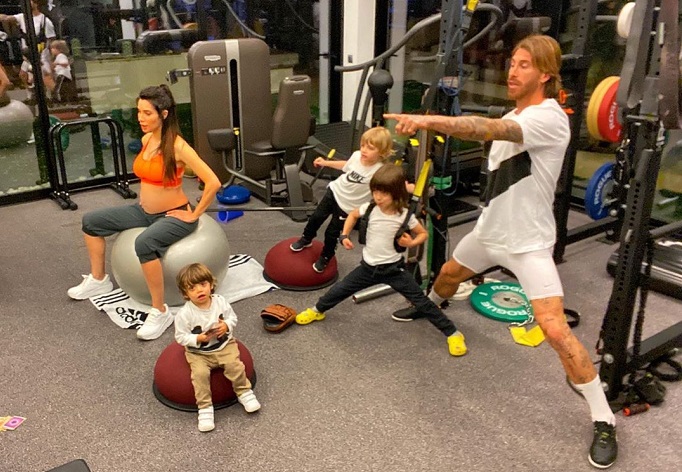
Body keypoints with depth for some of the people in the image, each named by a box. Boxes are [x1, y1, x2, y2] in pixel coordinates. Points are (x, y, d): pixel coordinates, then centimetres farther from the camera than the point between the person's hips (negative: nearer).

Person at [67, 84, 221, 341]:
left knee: (144, 243, -38)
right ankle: (98, 280, 26)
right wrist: (144, 196, 16)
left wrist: (194, 215, -22)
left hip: (174, 215, -9)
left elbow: (213, 183, -30)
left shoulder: (177, 146, -24)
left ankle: (160, 312, -24)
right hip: (145, 211, 9)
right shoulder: (146, 140, 1)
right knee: (91, 221, 9)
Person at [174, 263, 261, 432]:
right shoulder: (185, 314, -18)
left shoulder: (220, 302, -9)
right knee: (200, 373, -26)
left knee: (234, 365, -21)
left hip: (224, 344, 2)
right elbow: (181, 337, -11)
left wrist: (226, 326, -18)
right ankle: (205, 407, -10)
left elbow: (233, 318, 3)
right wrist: (199, 338, -26)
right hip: (198, 352, -2)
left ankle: (244, 392, 5)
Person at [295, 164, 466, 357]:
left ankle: (452, 333, 7)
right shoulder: (370, 209, -10)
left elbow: (423, 234, 0)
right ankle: (317, 311, 41)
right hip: (368, 267, 3)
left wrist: (412, 242, -21)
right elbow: (353, 215, 13)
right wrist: (345, 235, 2)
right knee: (340, 289, 13)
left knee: (421, 301, -3)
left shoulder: (405, 216, -16)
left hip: (394, 269, -3)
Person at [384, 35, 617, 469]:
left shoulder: (549, 117, -23)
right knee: (448, 275, 28)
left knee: (556, 330, -17)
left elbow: (491, 129, -39)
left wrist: (428, 120, -48)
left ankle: (604, 422, -1)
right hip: (490, 230, 8)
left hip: (529, 242, -8)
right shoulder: (514, 116, 7)